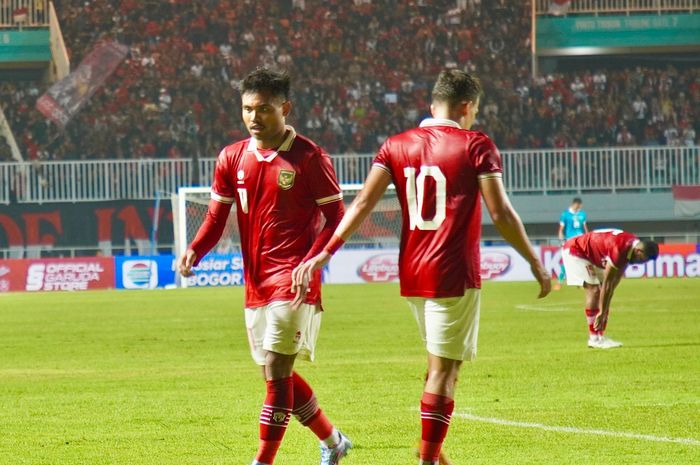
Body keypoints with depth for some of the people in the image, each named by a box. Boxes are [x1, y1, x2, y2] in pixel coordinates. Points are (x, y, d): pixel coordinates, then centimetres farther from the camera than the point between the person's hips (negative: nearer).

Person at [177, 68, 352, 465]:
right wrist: (194, 252, -9)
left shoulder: (309, 158, -7)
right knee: (279, 374, 12)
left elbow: (336, 219, -6)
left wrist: (310, 263, -19)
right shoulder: (233, 158, 8)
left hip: (293, 282, -6)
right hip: (256, 282, 6)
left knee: (277, 370, -11)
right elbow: (217, 217, 10)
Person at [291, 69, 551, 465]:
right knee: (444, 369, -3)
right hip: (455, 275, -6)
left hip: (412, 276, 6)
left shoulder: (397, 146, 7)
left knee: (441, 363, 20)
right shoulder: (476, 146, -6)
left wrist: (325, 253, -2)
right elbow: (501, 213, -8)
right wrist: (536, 262, 1)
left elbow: (363, 203, -2)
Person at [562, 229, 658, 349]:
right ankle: (594, 338, -14)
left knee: (602, 293, 3)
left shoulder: (631, 245, -7)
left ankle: (600, 336, 3)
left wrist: (605, 310, 1)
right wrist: (602, 312, -21)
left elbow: (613, 282, -1)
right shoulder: (619, 249, -35)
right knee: (594, 291, -16)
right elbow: (606, 283, -28)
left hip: (592, 256, 9)